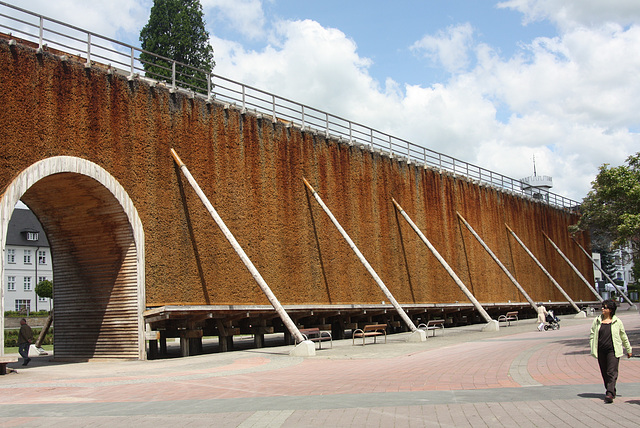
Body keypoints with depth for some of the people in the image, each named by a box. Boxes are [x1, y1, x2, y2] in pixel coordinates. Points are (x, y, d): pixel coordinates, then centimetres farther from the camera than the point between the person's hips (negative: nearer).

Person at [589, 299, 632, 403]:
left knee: (612, 372, -12)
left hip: (613, 350, -3)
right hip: (601, 351, 3)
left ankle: (610, 394, -17)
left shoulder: (617, 322, 2)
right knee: (604, 373, 10)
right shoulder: (597, 321, 7)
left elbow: (623, 337, 12)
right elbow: (592, 335, 10)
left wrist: (628, 349, 18)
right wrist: (593, 349, 1)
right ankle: (611, 391, 27)